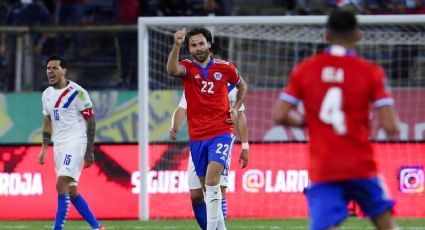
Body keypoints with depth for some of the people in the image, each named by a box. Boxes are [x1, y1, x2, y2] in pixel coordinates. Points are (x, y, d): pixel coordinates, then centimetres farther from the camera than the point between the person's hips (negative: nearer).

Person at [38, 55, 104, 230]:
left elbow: (90, 122, -8)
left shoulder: (77, 93, -10)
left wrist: (89, 151, -11)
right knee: (71, 191, 8)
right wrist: (44, 149, 12)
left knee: (61, 186, -17)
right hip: (59, 146, 8)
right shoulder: (47, 94, 12)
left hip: (75, 143, -8)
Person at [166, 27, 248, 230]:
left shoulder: (225, 68, 1)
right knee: (206, 187, 11)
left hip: (221, 132, -3)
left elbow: (242, 86, 21)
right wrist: (176, 45, -40)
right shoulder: (187, 67, 0)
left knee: (212, 182, -18)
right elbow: (172, 70, -26)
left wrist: (235, 108, 6)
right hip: (196, 135, 3)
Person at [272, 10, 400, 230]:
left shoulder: (305, 69, 2)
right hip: (361, 167, -1)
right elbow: (390, 126, -10)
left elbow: (280, 115, -1)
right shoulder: (370, 72, -4)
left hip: (321, 170, 1)